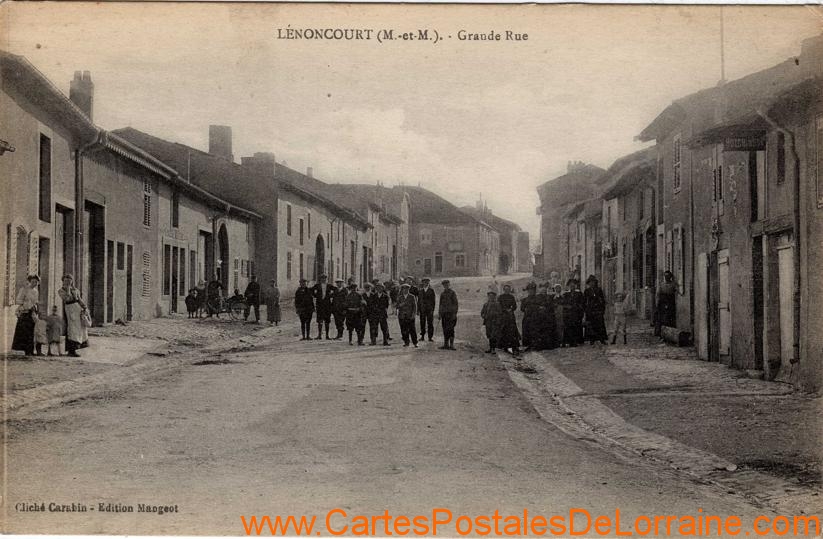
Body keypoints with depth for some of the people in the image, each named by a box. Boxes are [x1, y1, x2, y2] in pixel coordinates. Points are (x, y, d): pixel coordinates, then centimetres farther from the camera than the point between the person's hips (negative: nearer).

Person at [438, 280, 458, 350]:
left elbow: (455, 304, -6)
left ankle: (451, 345, -9)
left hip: (450, 313, -6)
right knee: (445, 329, 6)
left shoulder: (452, 293, -3)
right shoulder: (442, 294, 15)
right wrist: (439, 313, 16)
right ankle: (446, 344, 10)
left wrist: (455, 313, -13)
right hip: (443, 313, 6)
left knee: (450, 329, -10)